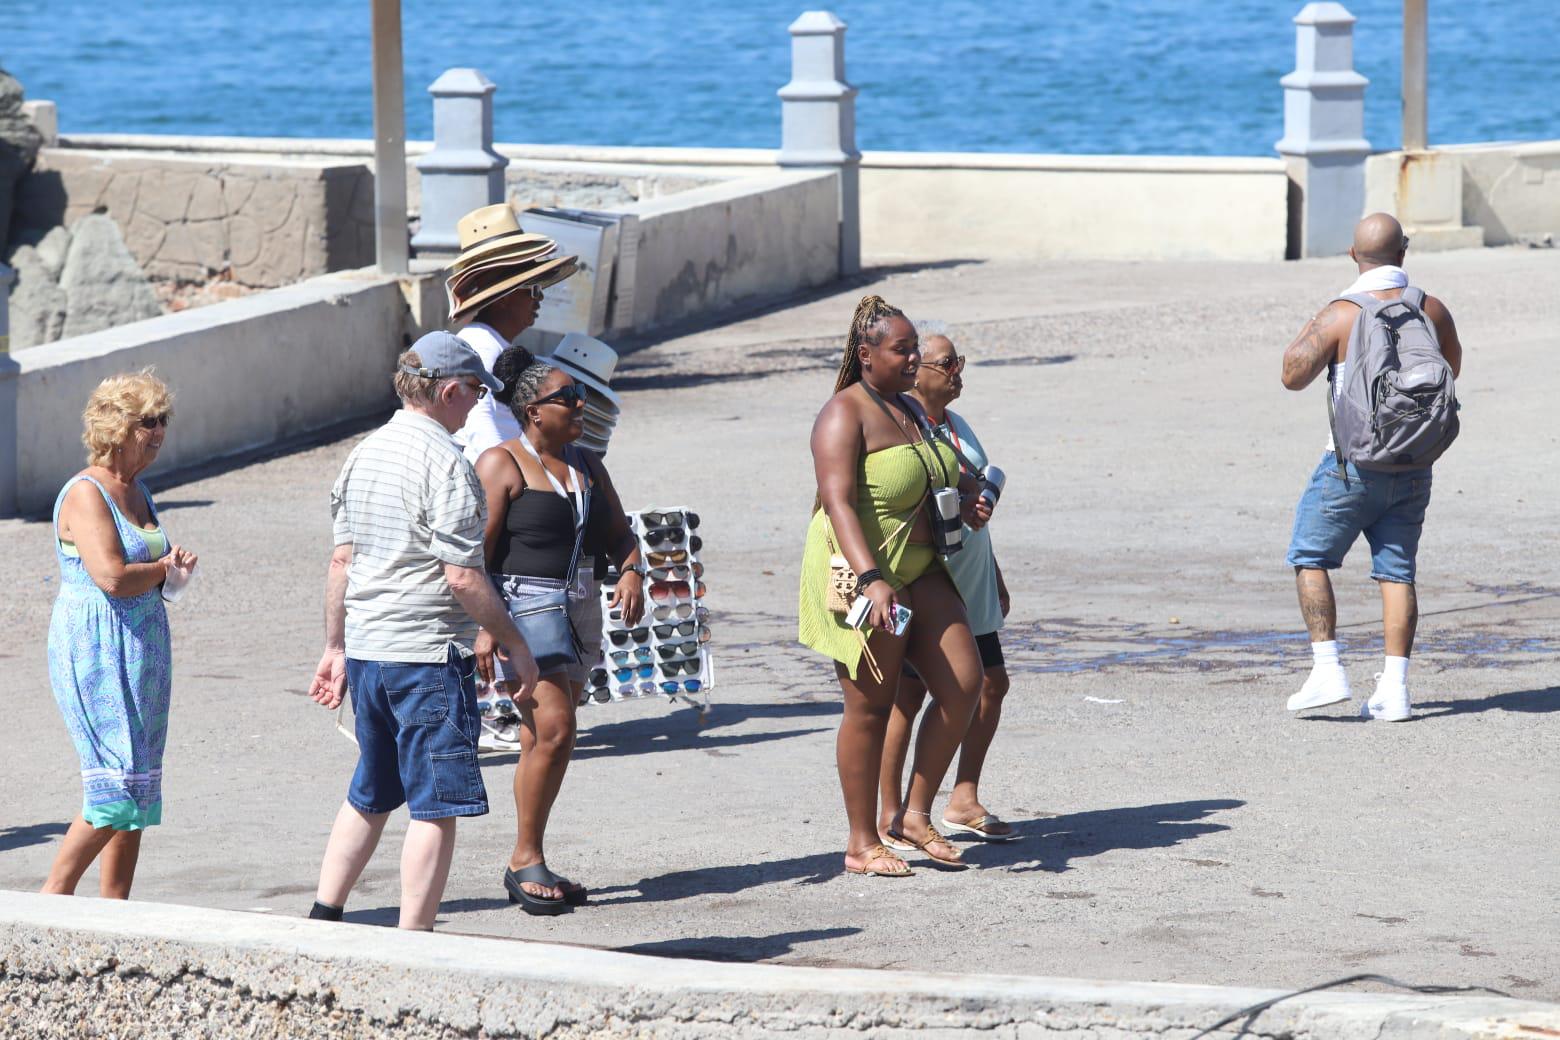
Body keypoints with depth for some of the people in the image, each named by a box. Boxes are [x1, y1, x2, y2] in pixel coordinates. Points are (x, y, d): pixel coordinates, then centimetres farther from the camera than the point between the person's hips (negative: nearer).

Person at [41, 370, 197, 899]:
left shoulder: (137, 492, 14)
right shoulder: (86, 494, -14)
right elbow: (112, 577, -24)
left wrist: (172, 565, -2)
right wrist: (166, 567, -7)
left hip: (142, 651, 9)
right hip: (95, 650, -9)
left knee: (138, 788, 7)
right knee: (117, 782, -12)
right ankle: (54, 895, -3)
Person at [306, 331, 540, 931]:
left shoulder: (364, 453, 10)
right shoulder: (444, 463, -14)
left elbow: (342, 560, 13)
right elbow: (463, 577, -17)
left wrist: (335, 648, 19)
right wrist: (515, 646, -9)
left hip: (365, 652, 8)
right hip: (429, 655, -8)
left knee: (369, 796, 19)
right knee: (436, 806, -2)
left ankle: (322, 920, 20)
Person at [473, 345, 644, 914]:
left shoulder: (585, 465, 15)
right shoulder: (502, 464, -7)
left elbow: (619, 533, 20)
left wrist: (631, 571, -3)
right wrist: (484, 627, -19)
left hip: (579, 609, 7)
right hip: (522, 606, -7)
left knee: (542, 740, 9)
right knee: (554, 728, -17)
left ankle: (529, 868, 14)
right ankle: (525, 859, -7)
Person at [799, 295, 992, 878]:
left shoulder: (910, 409, 15)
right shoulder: (845, 416, -12)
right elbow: (838, 503, -24)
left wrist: (967, 503, 9)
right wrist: (872, 580, -35)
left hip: (919, 572, 8)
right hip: (861, 577, -8)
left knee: (963, 685, -2)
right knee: (871, 705, -3)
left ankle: (915, 814, 9)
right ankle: (862, 844, 6)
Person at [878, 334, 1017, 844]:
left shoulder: (957, 424, 15)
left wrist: (996, 578, 25)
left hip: (970, 586, 9)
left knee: (991, 684, 9)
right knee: (908, 695, -5)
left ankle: (963, 802, 19)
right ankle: (891, 816, 2)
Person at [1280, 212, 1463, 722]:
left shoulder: (1341, 314, -13)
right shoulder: (1433, 310, 1)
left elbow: (1294, 375, -14)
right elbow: (1451, 370, 18)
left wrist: (1307, 333, 3)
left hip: (1354, 462, -4)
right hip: (1413, 465, 4)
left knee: (1310, 558, 9)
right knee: (1396, 573, 8)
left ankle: (1327, 670, -1)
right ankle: (1394, 689, 2)